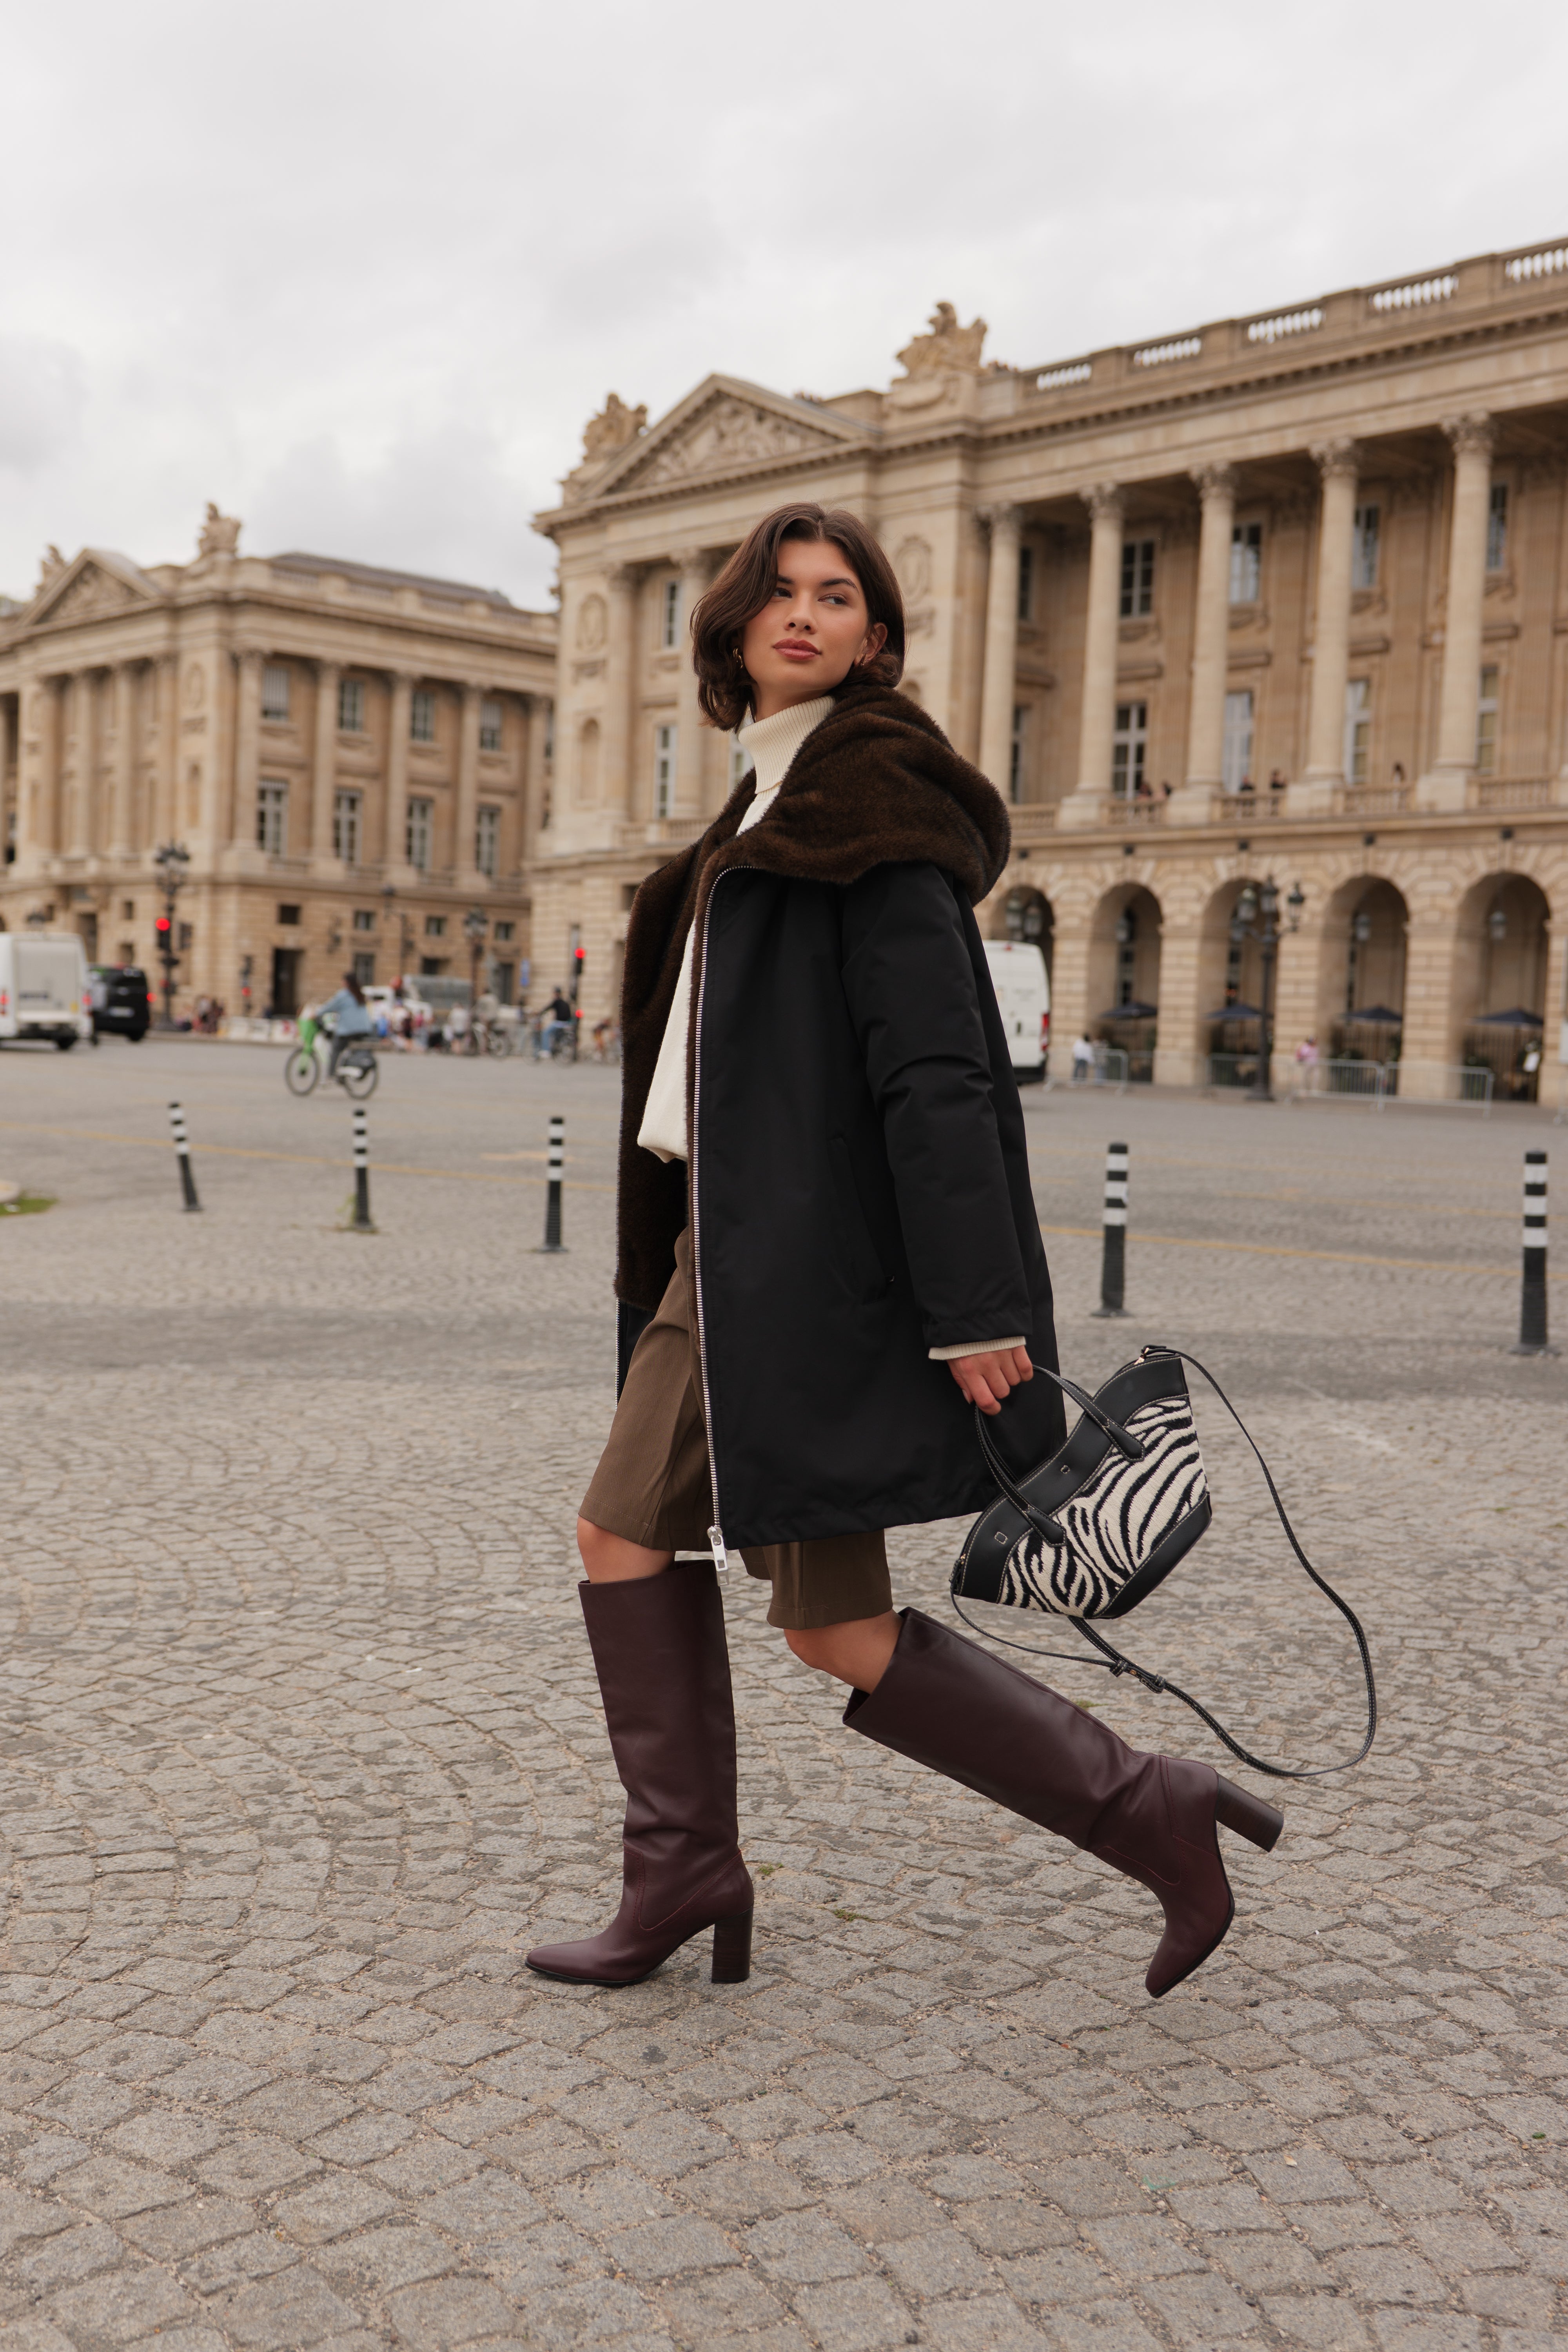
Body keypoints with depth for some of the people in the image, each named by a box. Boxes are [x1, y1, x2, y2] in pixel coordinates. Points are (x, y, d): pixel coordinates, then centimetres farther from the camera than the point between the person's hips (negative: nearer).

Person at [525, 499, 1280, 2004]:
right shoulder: (779, 798, 17)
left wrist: (973, 1309, -23)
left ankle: (1149, 1815, 9)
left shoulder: (871, 798, -12)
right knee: (624, 1539, 11)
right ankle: (682, 1869, 22)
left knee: (837, 1630, -3)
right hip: (733, 1244, 9)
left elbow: (935, 1064, -20)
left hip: (817, 1258, -9)